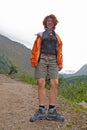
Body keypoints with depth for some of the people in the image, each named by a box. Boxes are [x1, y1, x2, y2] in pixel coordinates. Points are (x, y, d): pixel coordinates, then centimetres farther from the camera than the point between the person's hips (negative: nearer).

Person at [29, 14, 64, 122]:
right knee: (41, 83, -10)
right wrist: (34, 61, -5)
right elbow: (35, 48, 7)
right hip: (42, 58, -1)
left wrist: (60, 63, 4)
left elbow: (59, 51, 15)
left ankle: (51, 111, -7)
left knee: (54, 84, -11)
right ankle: (41, 111, -7)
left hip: (53, 60, 2)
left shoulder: (57, 37, 21)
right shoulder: (40, 35, 16)